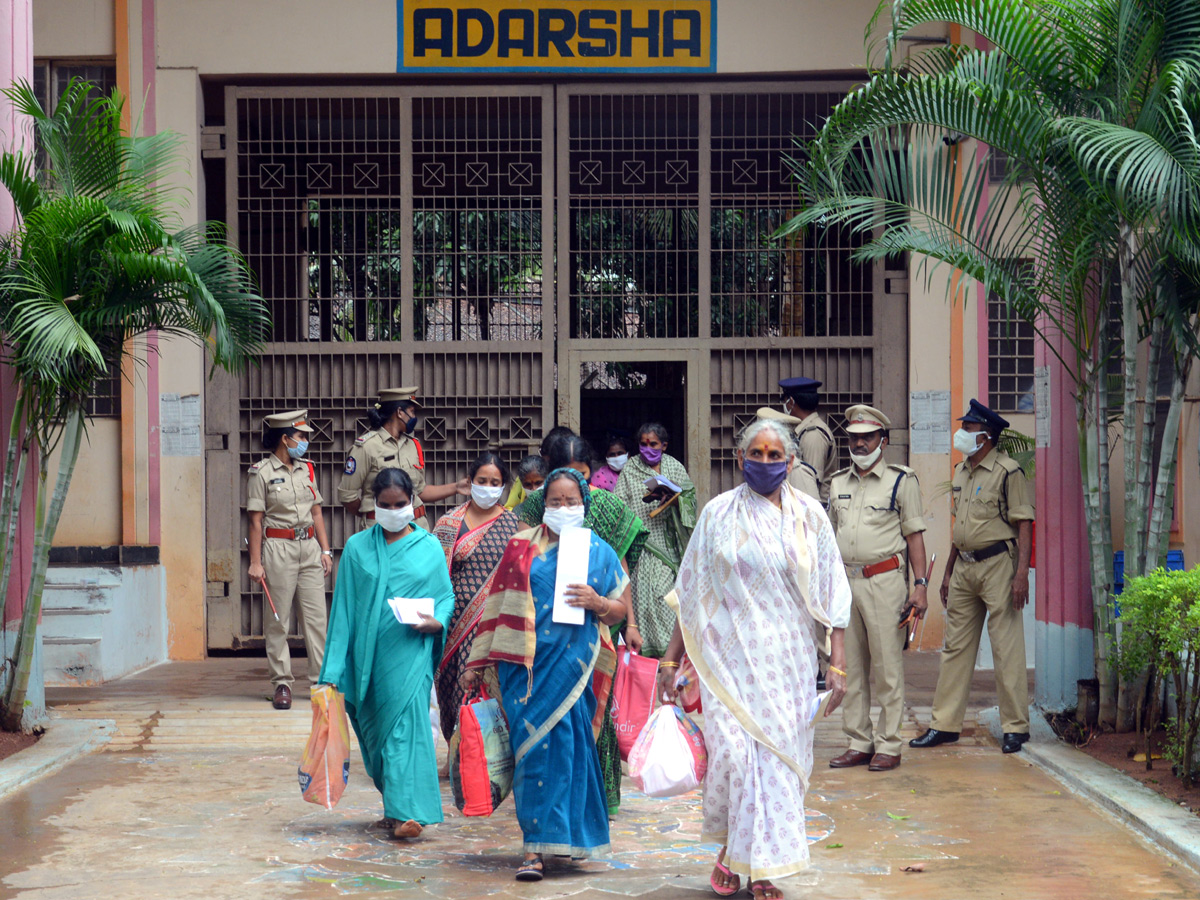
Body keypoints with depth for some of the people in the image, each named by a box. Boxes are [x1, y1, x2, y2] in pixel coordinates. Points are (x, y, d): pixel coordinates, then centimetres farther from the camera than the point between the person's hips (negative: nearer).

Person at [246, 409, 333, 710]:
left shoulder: (307, 470, 14)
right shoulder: (260, 472, -2)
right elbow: (256, 521, -5)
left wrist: (326, 550, 9)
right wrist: (255, 562, -8)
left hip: (309, 546, 5)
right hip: (278, 548, -5)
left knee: (316, 617, 1)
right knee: (277, 620, -1)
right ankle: (282, 683, 5)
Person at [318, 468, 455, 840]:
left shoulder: (429, 547, 6)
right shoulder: (357, 548, 8)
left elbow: (447, 596, 9)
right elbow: (344, 606, 7)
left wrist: (437, 621, -15)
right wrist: (334, 668, 3)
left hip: (411, 652, -2)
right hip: (369, 653, 2)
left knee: (406, 722, -13)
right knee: (374, 726, 7)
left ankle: (406, 810, -17)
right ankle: (395, 805, 21)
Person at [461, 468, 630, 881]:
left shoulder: (599, 552, 11)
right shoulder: (522, 546, 10)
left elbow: (620, 610, 14)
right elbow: (500, 605, 12)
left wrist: (597, 603, -9)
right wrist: (478, 661, 11)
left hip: (572, 662, 0)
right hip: (525, 661, 0)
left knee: (565, 742, -3)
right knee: (534, 744, -8)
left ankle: (553, 838, 12)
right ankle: (536, 847, -7)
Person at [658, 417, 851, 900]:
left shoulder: (808, 515, 4)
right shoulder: (718, 513, 4)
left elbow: (830, 594, 4)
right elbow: (690, 592, 8)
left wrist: (837, 663, -2)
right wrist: (671, 659, 6)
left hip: (787, 660, 1)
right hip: (729, 656, -1)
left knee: (780, 756, 0)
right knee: (731, 750, -13)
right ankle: (730, 847, 11)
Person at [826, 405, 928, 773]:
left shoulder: (901, 480, 1)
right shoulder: (838, 483, 15)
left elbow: (914, 535, 0)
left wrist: (920, 585, -8)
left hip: (885, 580, -5)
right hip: (845, 581, 5)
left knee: (887, 667, -4)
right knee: (850, 667, 7)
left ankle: (888, 746, 1)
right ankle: (859, 742, 14)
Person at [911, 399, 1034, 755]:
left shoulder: (1007, 472, -9)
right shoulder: (962, 471, 15)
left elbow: (1024, 524, -12)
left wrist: (1022, 573, -19)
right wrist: (949, 571, 20)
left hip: (998, 565, -8)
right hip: (964, 566, 8)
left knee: (1006, 648, -4)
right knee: (956, 646, 9)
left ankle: (1015, 726, 3)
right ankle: (945, 724, 15)